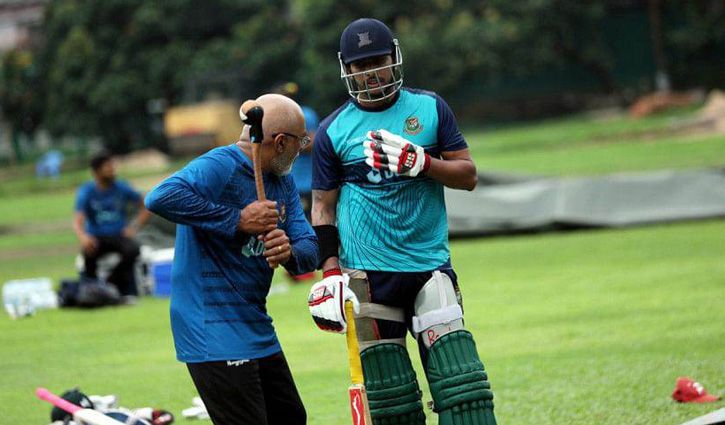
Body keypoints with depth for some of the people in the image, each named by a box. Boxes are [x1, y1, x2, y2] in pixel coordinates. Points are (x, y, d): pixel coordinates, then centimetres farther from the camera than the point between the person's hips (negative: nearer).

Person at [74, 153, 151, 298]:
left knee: (133, 249, -32)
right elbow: (78, 221, -15)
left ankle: (111, 283, -14)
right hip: (96, 237, -1)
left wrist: (134, 226, -6)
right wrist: (83, 237, -37)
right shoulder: (86, 191, -3)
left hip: (119, 236, 1)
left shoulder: (122, 188, 2)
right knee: (88, 251, -36)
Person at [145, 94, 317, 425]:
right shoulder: (220, 167, -17)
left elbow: (310, 248, 6)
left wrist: (290, 252, -19)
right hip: (214, 332, -10)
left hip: (257, 331, 10)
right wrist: (237, 220, -30)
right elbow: (161, 197, -34)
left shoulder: (282, 182, 12)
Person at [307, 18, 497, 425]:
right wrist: (330, 272, -3)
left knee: (458, 380, -9)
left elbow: (468, 175, 5)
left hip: (430, 263, 1)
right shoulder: (333, 130, 4)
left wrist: (421, 163, -13)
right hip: (367, 272, -1)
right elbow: (323, 207, 7)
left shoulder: (430, 108, 6)